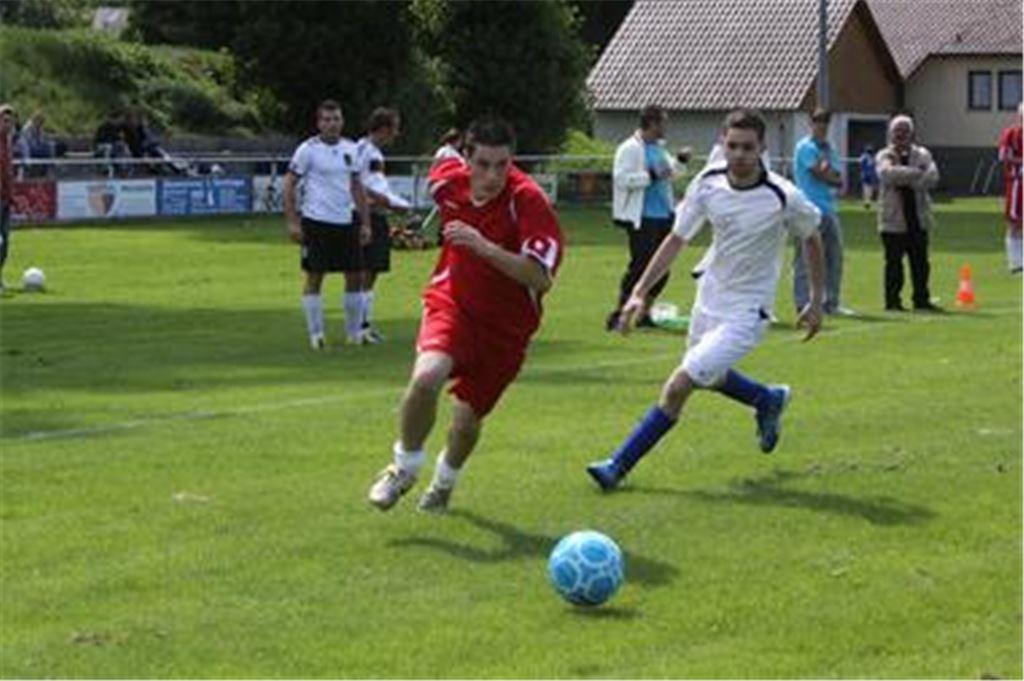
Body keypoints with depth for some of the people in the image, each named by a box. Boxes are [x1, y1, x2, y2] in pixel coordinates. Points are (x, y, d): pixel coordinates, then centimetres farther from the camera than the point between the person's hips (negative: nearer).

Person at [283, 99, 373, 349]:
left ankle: (355, 332, 17)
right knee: (314, 277, -1)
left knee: (355, 276, 5)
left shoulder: (350, 149, 10)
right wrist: (292, 222, -11)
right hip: (317, 222, -5)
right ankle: (316, 335, 7)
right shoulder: (308, 149, -5)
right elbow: (289, 185, -5)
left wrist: (365, 222, 12)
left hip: (347, 222, 5)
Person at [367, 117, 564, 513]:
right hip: (452, 301, 1)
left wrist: (484, 246, -43)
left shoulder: (529, 201, -25)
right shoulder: (446, 178, -11)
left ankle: (444, 481, 43)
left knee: (467, 420, 7)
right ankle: (405, 467, -2)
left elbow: (541, 279, -34)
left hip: (506, 323, -1)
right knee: (427, 376, -28)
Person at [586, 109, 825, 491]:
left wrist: (817, 301, 5)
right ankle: (769, 400, 55)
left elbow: (811, 240, -1)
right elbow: (677, 240, 1)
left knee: (678, 387, -14)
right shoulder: (707, 185, -10)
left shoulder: (783, 198, -20)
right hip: (709, 299, 6)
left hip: (746, 312, -6)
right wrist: (639, 293, -5)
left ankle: (620, 465, -4)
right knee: (707, 377, 28)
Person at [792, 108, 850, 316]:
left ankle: (832, 303, 14)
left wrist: (829, 175, -9)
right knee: (806, 259, -6)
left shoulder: (828, 148, 19)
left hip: (829, 211, 8)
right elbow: (823, 173, -14)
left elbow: (838, 179, 10)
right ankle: (803, 304, -4)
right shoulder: (805, 147, -5)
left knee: (835, 257, 8)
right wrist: (825, 155, 1)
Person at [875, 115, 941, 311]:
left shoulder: (922, 155, 10)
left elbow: (932, 177, -8)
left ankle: (921, 299, 13)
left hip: (918, 216, 3)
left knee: (920, 262, 6)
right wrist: (917, 172, -19)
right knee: (894, 261, 0)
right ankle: (892, 301, 7)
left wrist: (904, 179, -16)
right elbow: (888, 173, -20)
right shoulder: (884, 156, 2)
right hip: (894, 218, -3)